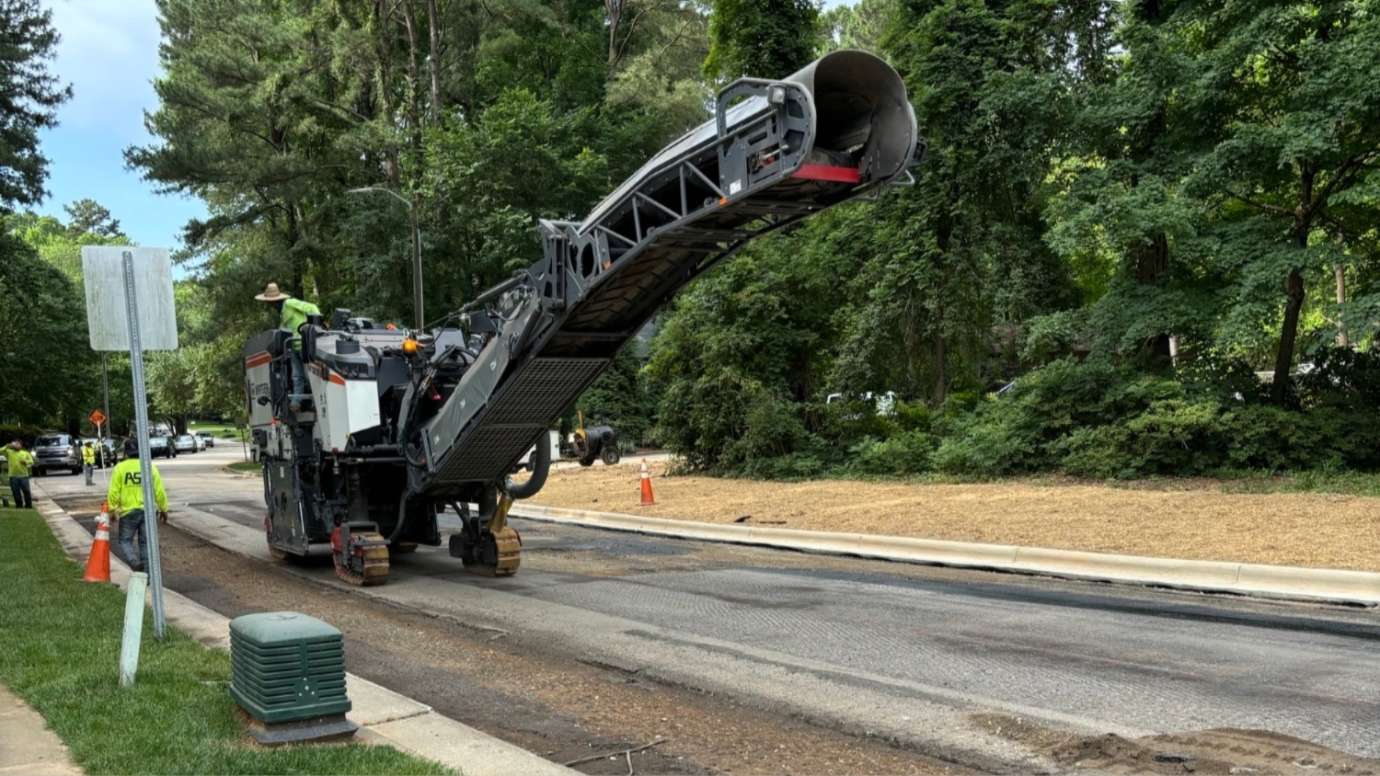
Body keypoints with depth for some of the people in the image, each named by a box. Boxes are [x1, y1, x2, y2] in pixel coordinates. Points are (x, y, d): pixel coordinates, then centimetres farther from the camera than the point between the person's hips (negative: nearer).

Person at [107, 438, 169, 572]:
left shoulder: (120, 468, -4)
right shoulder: (150, 467, 2)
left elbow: (113, 492, -7)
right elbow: (160, 492, 2)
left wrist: (112, 510, 4)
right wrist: (164, 509, 12)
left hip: (128, 512, -2)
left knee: (125, 541, 11)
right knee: (146, 542, 10)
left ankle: (134, 562, -15)